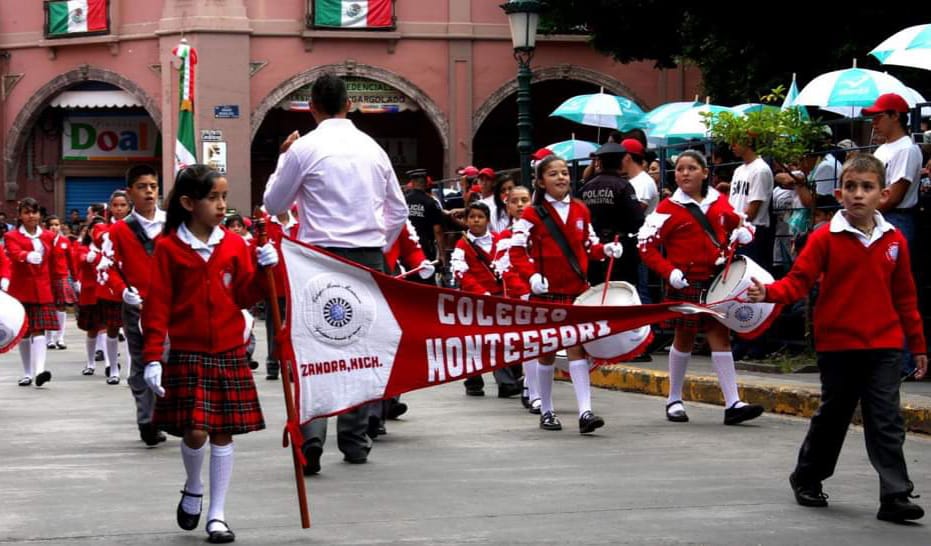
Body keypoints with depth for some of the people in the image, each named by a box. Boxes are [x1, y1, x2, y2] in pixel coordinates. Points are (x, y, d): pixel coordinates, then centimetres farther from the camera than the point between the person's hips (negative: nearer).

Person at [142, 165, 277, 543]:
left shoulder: (234, 244, 4)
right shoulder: (168, 248, -5)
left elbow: (245, 297, 6)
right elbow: (157, 306, -5)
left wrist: (263, 271, -12)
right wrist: (152, 357, -10)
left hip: (230, 354, 3)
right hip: (187, 354, -3)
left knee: (223, 433, 4)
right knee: (194, 431, -9)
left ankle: (217, 515, 14)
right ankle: (193, 489, 22)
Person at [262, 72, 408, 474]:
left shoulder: (304, 148, -5)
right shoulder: (372, 148, 10)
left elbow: (273, 204, 6)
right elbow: (399, 210, 16)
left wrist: (283, 158, 16)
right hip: (369, 256, 4)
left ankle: (311, 439, -18)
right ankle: (355, 441, 14)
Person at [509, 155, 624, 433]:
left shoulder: (580, 210, 8)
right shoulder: (533, 214, -3)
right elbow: (516, 251, -7)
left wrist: (605, 250, -4)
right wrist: (532, 275, -22)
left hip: (577, 292, 2)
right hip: (546, 293, -2)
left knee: (577, 347, -8)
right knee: (547, 352, 8)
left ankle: (585, 411, -15)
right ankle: (546, 411, 21)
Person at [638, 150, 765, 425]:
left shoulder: (720, 202, 7)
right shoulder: (669, 208, -5)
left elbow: (741, 225, 19)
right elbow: (646, 244, -9)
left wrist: (744, 232, -5)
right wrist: (669, 272, -19)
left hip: (717, 281, 3)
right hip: (686, 283, -3)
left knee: (720, 336, -1)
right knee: (684, 338, 9)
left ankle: (733, 404, -5)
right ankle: (674, 400, 25)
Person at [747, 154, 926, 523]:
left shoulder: (894, 241, 3)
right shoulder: (826, 238, -5)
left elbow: (905, 296, 10)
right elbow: (799, 280, -10)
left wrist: (918, 344, 13)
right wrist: (769, 293, -29)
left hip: (884, 345, 2)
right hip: (838, 344, -1)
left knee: (887, 422, -4)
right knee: (832, 416, 12)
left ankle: (895, 496, -5)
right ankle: (807, 479, 32)